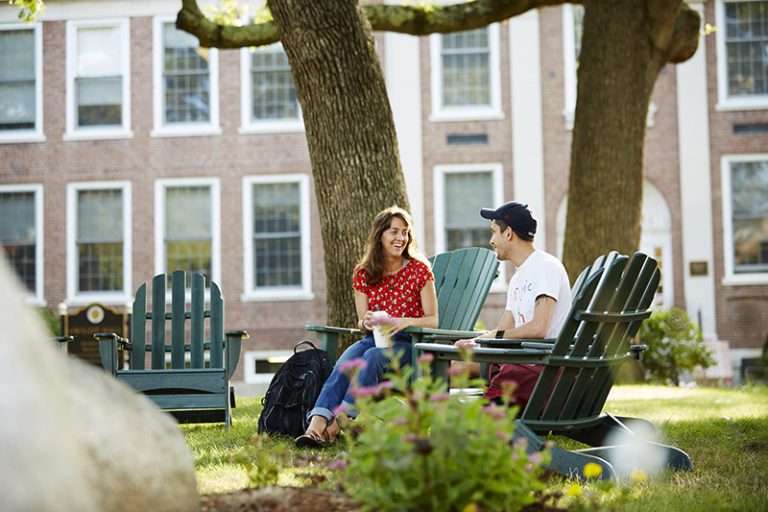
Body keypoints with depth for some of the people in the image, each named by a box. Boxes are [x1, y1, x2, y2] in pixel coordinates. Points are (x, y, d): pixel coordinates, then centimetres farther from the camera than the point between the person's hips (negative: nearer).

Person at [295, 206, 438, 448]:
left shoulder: (419, 270, 0)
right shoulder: (363, 274, 9)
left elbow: (432, 320, -2)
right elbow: (362, 323, 12)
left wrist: (405, 321, -22)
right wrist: (366, 322, -14)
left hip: (408, 341, -3)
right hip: (374, 338, 3)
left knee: (372, 357, -35)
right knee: (345, 361, -31)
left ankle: (335, 425, -40)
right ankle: (316, 427, -47)